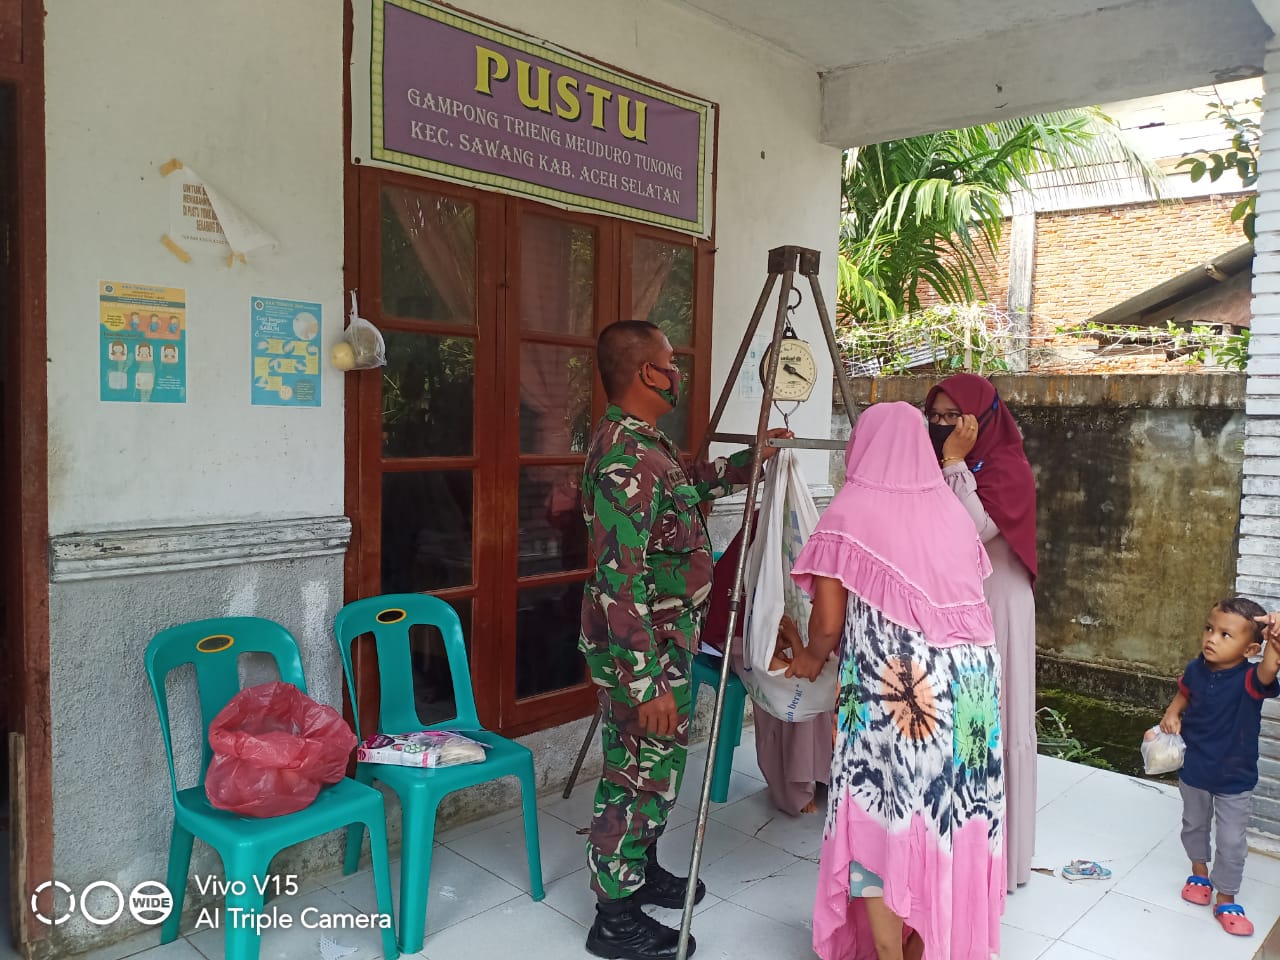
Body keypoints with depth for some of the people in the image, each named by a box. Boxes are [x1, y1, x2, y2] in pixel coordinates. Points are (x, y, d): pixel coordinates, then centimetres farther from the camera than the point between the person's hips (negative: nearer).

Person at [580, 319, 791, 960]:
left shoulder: (641, 442, 8)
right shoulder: (626, 458, -24)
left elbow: (688, 485, 29)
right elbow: (620, 582, -28)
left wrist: (749, 460, 28)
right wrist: (647, 683, -27)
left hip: (662, 640, 10)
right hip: (640, 650, -10)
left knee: (655, 765, 22)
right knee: (640, 772, 3)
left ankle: (640, 871, 41)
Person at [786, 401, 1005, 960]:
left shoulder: (850, 513, -4)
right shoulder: (952, 511, 12)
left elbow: (828, 625, -4)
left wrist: (811, 658, 17)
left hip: (893, 689, -6)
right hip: (971, 678, 6)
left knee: (879, 817, 8)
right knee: (945, 816, 17)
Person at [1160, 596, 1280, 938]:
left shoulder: (1249, 679, -26)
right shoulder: (1196, 670, -13)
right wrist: (1172, 714, -11)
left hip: (1234, 778, -4)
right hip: (1194, 769, 4)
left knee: (1232, 841, 8)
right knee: (1194, 824, 24)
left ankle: (1226, 900, 28)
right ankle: (1199, 870, 50)